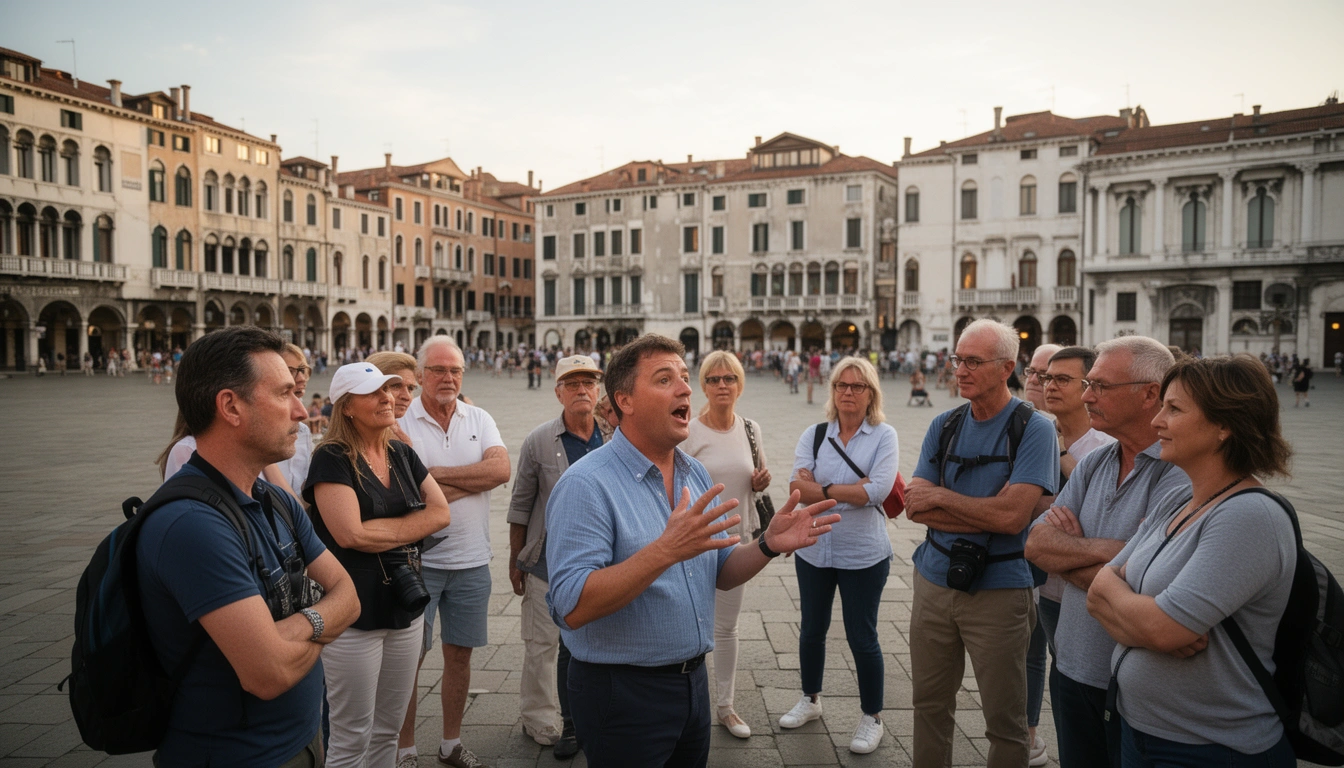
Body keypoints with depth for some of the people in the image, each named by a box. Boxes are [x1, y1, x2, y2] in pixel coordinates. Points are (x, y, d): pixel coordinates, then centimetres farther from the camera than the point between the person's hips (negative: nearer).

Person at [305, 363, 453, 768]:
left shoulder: (402, 454, 9)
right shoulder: (332, 458, -11)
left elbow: (440, 513, 3)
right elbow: (350, 534, -21)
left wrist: (383, 531, -9)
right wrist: (408, 526, -7)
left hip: (406, 607, 6)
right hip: (354, 613, -6)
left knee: (389, 731, 16)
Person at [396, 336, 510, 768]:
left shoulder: (480, 420, 6)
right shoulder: (400, 422, -6)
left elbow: (500, 470, -12)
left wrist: (436, 474, -15)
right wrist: (468, 484, -16)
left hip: (471, 560, 4)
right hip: (417, 559, -3)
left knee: (460, 654, 14)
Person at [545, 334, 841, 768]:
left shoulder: (696, 475, 5)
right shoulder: (587, 485, -19)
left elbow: (720, 573, 11)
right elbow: (572, 609, -27)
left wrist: (769, 545, -9)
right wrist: (666, 550, -36)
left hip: (692, 680, 7)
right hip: (622, 694, -7)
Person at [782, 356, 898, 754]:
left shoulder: (884, 436, -8)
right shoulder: (814, 434, -1)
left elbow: (877, 491, -20)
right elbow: (798, 487, -13)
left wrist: (822, 487, -15)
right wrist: (852, 490, -19)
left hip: (863, 555, -3)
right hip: (814, 549, 3)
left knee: (862, 638, 7)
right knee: (811, 630, 18)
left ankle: (872, 717, 28)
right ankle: (810, 700, 41)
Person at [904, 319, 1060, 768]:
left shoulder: (1033, 429, -10)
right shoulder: (944, 426, 5)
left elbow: (1013, 516, -21)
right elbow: (915, 506, -3)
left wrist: (940, 497, -10)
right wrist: (986, 515, -13)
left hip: (999, 591, -5)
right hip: (934, 580, 5)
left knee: (1005, 722, 8)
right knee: (929, 706, 17)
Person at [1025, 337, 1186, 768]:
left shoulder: (1180, 474, -19)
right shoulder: (1094, 462, 4)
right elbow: (1035, 544, -2)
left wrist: (1065, 551, -11)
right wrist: (1102, 549, -19)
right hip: (1073, 668, 6)